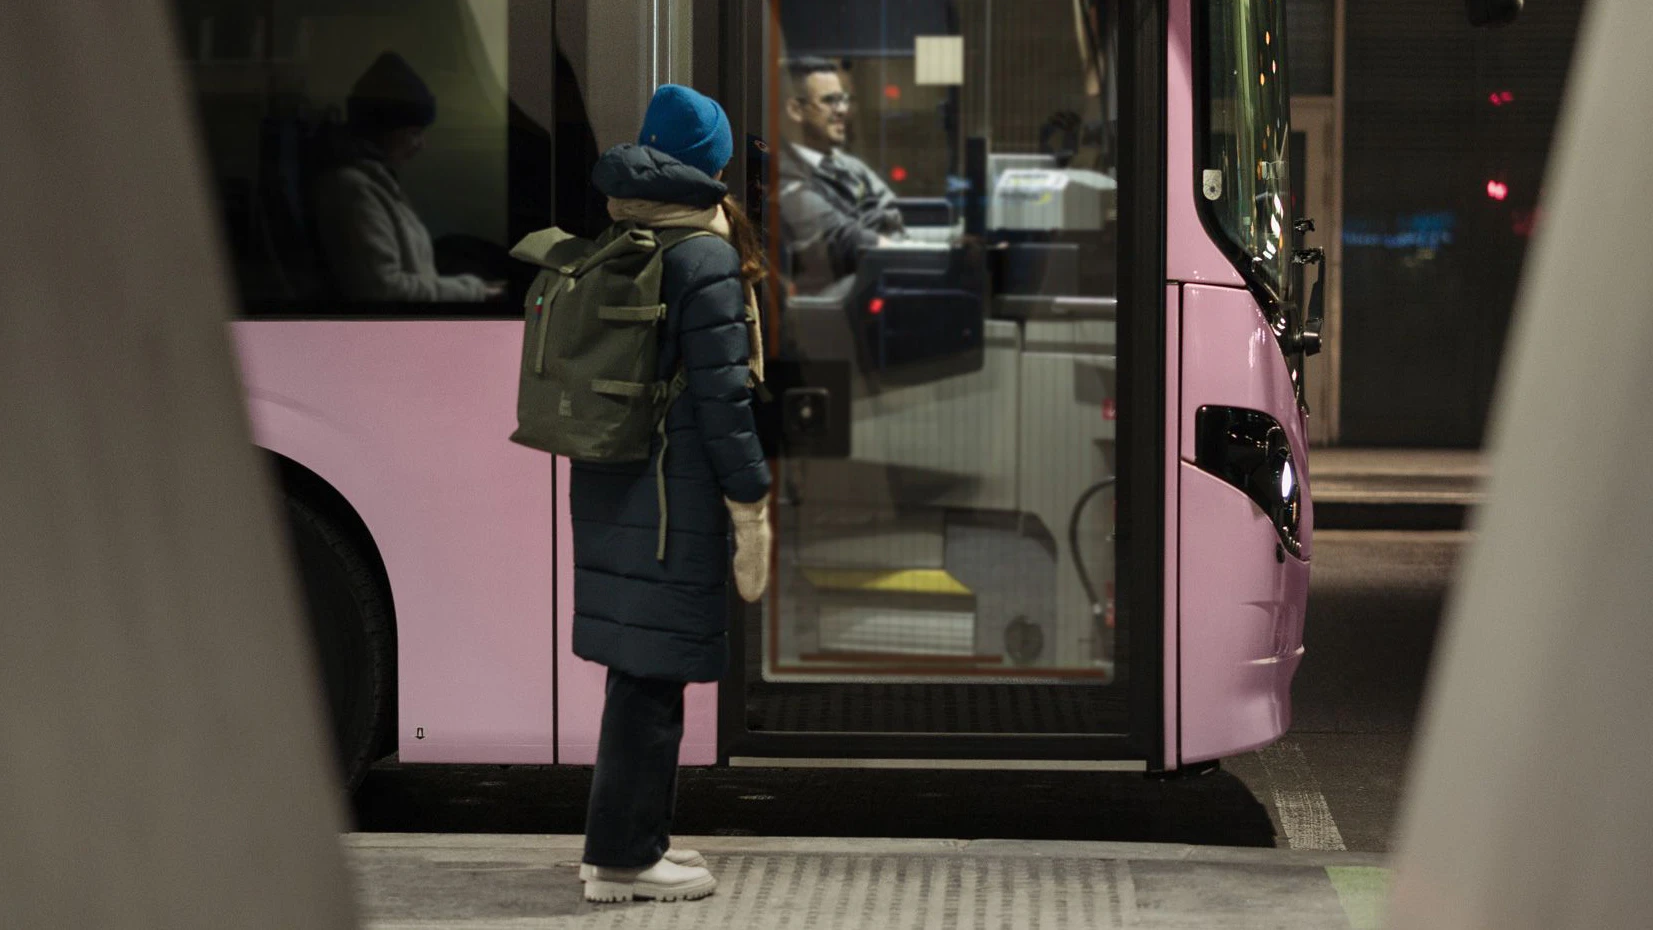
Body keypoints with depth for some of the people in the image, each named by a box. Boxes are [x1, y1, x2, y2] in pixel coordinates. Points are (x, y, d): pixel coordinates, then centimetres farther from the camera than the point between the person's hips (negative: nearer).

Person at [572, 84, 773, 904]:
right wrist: (750, 505, -12)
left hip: (607, 483, 8)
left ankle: (630, 836, 25)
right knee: (653, 674, -3)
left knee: (642, 669, 17)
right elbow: (721, 393, -16)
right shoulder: (705, 258, -13)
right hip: (671, 496, -8)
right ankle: (623, 859, 1)